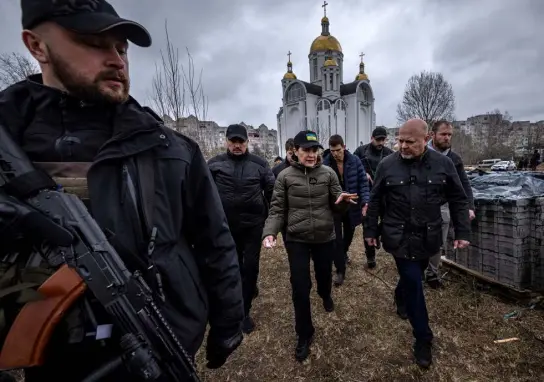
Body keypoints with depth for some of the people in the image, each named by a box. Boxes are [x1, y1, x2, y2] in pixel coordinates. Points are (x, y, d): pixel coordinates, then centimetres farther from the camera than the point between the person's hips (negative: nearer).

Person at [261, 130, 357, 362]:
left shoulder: (328, 173, -3)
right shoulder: (285, 176, -6)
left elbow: (336, 204, 2)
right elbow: (277, 210, -6)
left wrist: (342, 201, -22)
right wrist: (269, 232, -21)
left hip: (325, 237, 2)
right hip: (296, 240, -1)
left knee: (324, 275, 24)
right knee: (300, 289, 4)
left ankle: (325, 296, 62)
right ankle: (304, 335, 27)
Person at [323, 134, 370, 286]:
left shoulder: (355, 161, -7)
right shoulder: (325, 163, -12)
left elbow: (363, 182, -3)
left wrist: (364, 201, -12)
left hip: (352, 206, 3)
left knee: (349, 234, 21)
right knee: (337, 238, 0)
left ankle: (343, 254, 50)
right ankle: (340, 270, 14)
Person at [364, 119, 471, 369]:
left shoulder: (443, 164, -3)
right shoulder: (387, 165, -7)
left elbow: (458, 201, 4)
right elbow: (375, 201, -1)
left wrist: (462, 232, 1)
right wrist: (370, 230, 2)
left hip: (427, 237, 2)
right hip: (399, 237, -2)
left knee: (411, 278, 19)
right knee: (414, 283, 0)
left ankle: (400, 298, 52)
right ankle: (423, 338, 18)